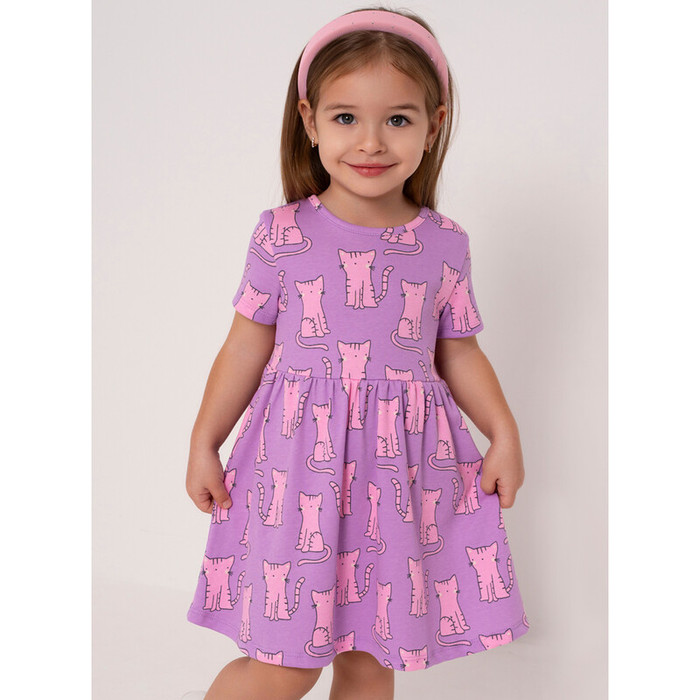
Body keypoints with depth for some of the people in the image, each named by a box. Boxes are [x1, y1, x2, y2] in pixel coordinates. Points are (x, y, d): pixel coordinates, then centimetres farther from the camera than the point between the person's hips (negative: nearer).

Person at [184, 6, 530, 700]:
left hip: (405, 469, 2)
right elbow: (246, 347, 3)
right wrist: (203, 443, 5)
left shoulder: (444, 245, 2)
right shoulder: (282, 235, -4)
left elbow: (457, 353, 11)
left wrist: (504, 433, 0)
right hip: (300, 461, -2)